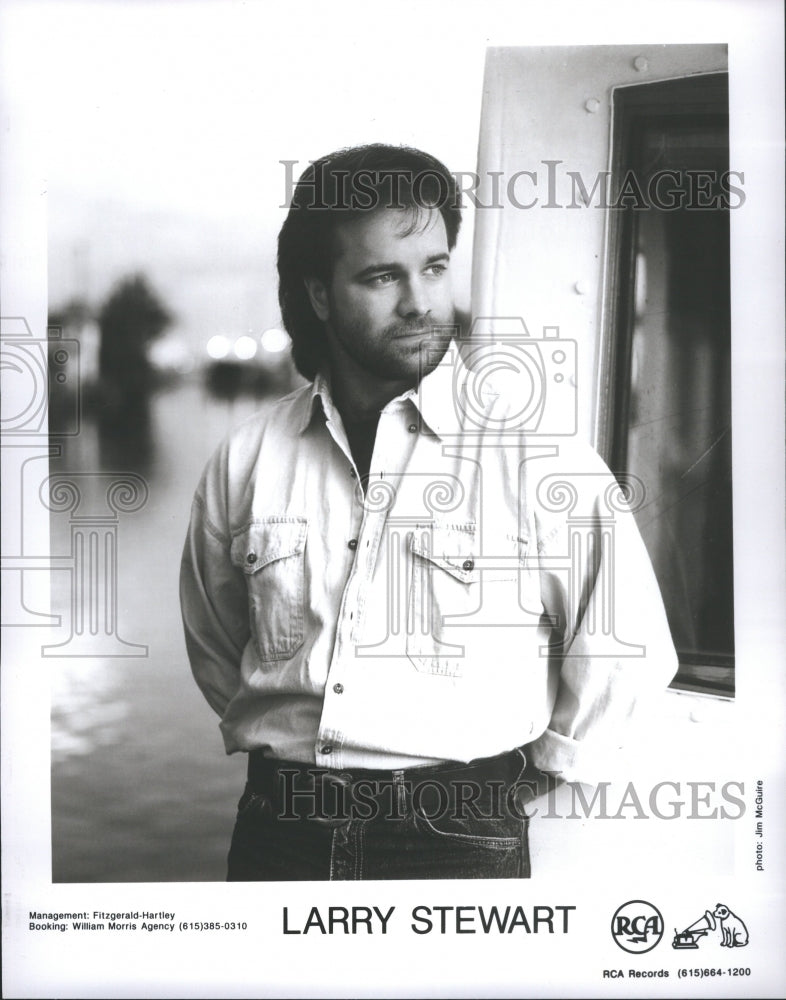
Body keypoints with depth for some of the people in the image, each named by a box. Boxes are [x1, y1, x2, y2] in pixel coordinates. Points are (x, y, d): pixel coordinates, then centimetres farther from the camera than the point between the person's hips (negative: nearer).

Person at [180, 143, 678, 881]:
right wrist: (269, 742, 11)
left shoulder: (534, 452, -9)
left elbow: (626, 650, -2)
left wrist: (542, 768, 5)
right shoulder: (246, 459, 0)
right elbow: (211, 641, 15)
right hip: (279, 824, 3)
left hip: (459, 836, -2)